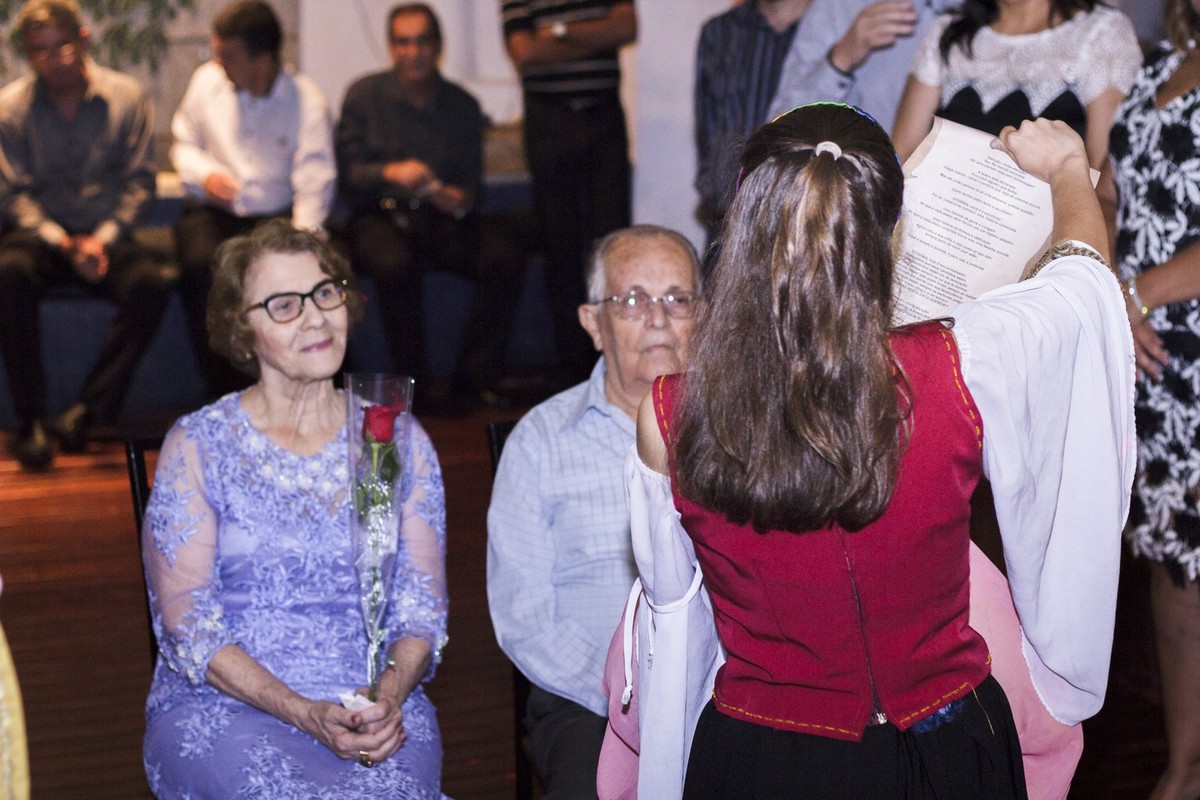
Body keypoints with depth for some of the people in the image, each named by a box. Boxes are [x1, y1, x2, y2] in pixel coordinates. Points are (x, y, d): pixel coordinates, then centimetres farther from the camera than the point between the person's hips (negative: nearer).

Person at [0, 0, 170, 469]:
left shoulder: (126, 97, 0)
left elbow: (140, 181, 0)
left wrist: (103, 240, -14)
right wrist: (62, 243, -16)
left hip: (106, 234, 0)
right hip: (41, 234, 0)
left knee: (152, 282, -31)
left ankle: (89, 409, -25)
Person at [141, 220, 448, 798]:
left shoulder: (399, 443, 10)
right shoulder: (196, 447, 1)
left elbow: (422, 608, 9)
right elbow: (187, 625, -4)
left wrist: (391, 692, -14)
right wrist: (305, 714, -17)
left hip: (378, 709, 2)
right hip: (221, 707, -1)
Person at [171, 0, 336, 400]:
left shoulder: (307, 101, -4)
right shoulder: (206, 81, 6)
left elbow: (315, 181, -12)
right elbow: (183, 144, 19)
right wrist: (205, 174, -6)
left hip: (276, 216, -2)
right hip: (213, 212, 2)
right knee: (202, 265, -32)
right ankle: (225, 395, -21)